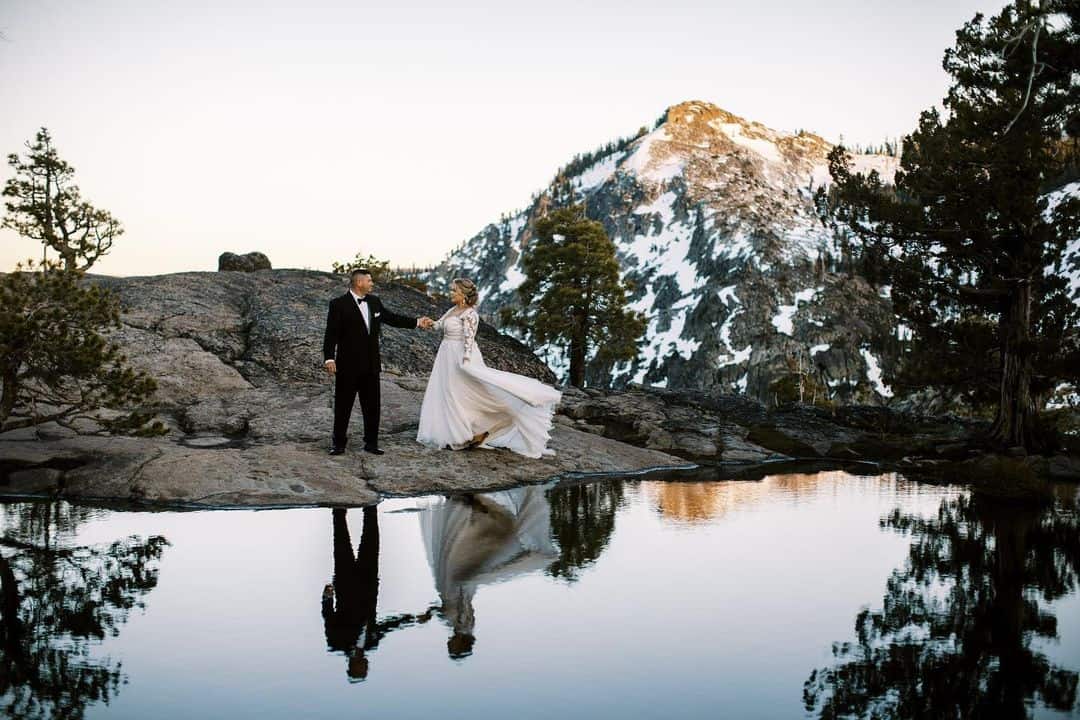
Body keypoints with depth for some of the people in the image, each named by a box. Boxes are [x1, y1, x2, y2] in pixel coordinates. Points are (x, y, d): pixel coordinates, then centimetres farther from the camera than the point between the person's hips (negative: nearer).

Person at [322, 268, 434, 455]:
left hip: (371, 364, 6)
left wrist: (418, 322, 17)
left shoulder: (374, 301, 8)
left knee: (372, 405, 9)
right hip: (348, 365, -5)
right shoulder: (339, 304, -10)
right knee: (343, 405, 4)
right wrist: (329, 358, -21)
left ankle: (371, 442, 19)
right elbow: (331, 333, -13)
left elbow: (391, 318, 19)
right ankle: (339, 442, 14)